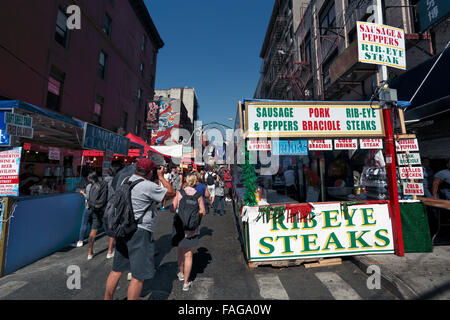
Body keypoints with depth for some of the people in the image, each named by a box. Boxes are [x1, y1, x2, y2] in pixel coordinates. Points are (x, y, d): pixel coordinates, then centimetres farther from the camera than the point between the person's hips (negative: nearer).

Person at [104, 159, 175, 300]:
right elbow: (171, 192, -10)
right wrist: (161, 176, -1)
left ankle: (107, 298, 40)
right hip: (139, 232, -9)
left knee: (117, 269, 24)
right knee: (139, 275, 6)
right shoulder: (148, 186, -20)